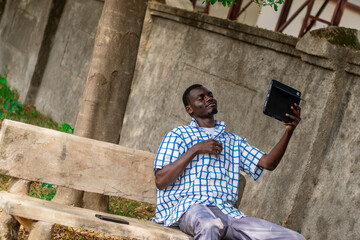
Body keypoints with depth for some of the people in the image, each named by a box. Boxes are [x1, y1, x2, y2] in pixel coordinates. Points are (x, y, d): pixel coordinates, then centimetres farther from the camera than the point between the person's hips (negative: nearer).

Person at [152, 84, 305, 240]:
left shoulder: (234, 141, 29)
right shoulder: (178, 135, 14)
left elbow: (268, 163, 14)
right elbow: (160, 181, 1)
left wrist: (288, 132, -1)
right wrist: (195, 149, -3)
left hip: (227, 211, 5)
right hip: (189, 207, -5)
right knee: (210, 225, -45)